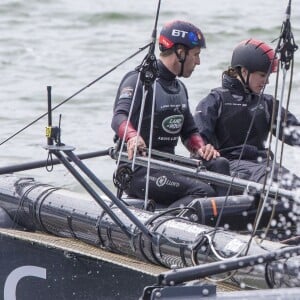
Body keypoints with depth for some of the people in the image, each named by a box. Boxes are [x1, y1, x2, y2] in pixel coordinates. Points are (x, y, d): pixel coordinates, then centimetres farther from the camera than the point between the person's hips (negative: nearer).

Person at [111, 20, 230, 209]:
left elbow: (189, 131, 25)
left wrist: (201, 147, 1)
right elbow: (119, 117, -26)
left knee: (218, 165, -14)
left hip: (168, 166, 8)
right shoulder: (140, 80, -9)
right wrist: (133, 137, -49)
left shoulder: (179, 87, 20)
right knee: (202, 191, -27)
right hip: (139, 172, -8)